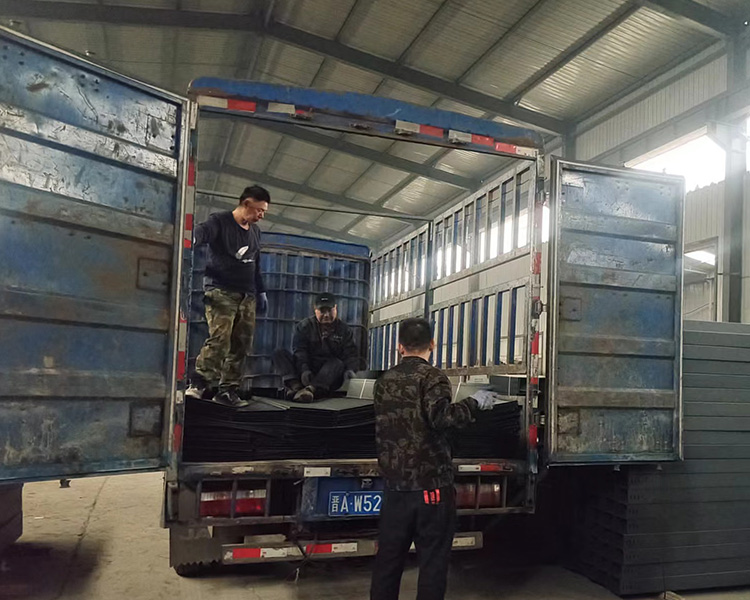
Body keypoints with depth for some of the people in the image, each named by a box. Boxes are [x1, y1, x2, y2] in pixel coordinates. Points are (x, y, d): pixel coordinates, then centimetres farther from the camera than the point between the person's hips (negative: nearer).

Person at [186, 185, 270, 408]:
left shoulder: (255, 231, 18)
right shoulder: (219, 221, -4)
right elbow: (201, 232, -26)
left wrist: (261, 292, 23)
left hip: (247, 296, 7)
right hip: (220, 291, -7)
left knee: (241, 345, 1)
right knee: (219, 338, -21)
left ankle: (227, 390, 6)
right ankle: (198, 384, -16)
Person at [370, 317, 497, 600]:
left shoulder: (384, 381, 10)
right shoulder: (432, 376, -9)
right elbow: (440, 417, -24)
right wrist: (475, 403, -13)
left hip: (395, 484, 6)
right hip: (431, 483, -5)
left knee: (388, 557, 13)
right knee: (432, 559, 4)